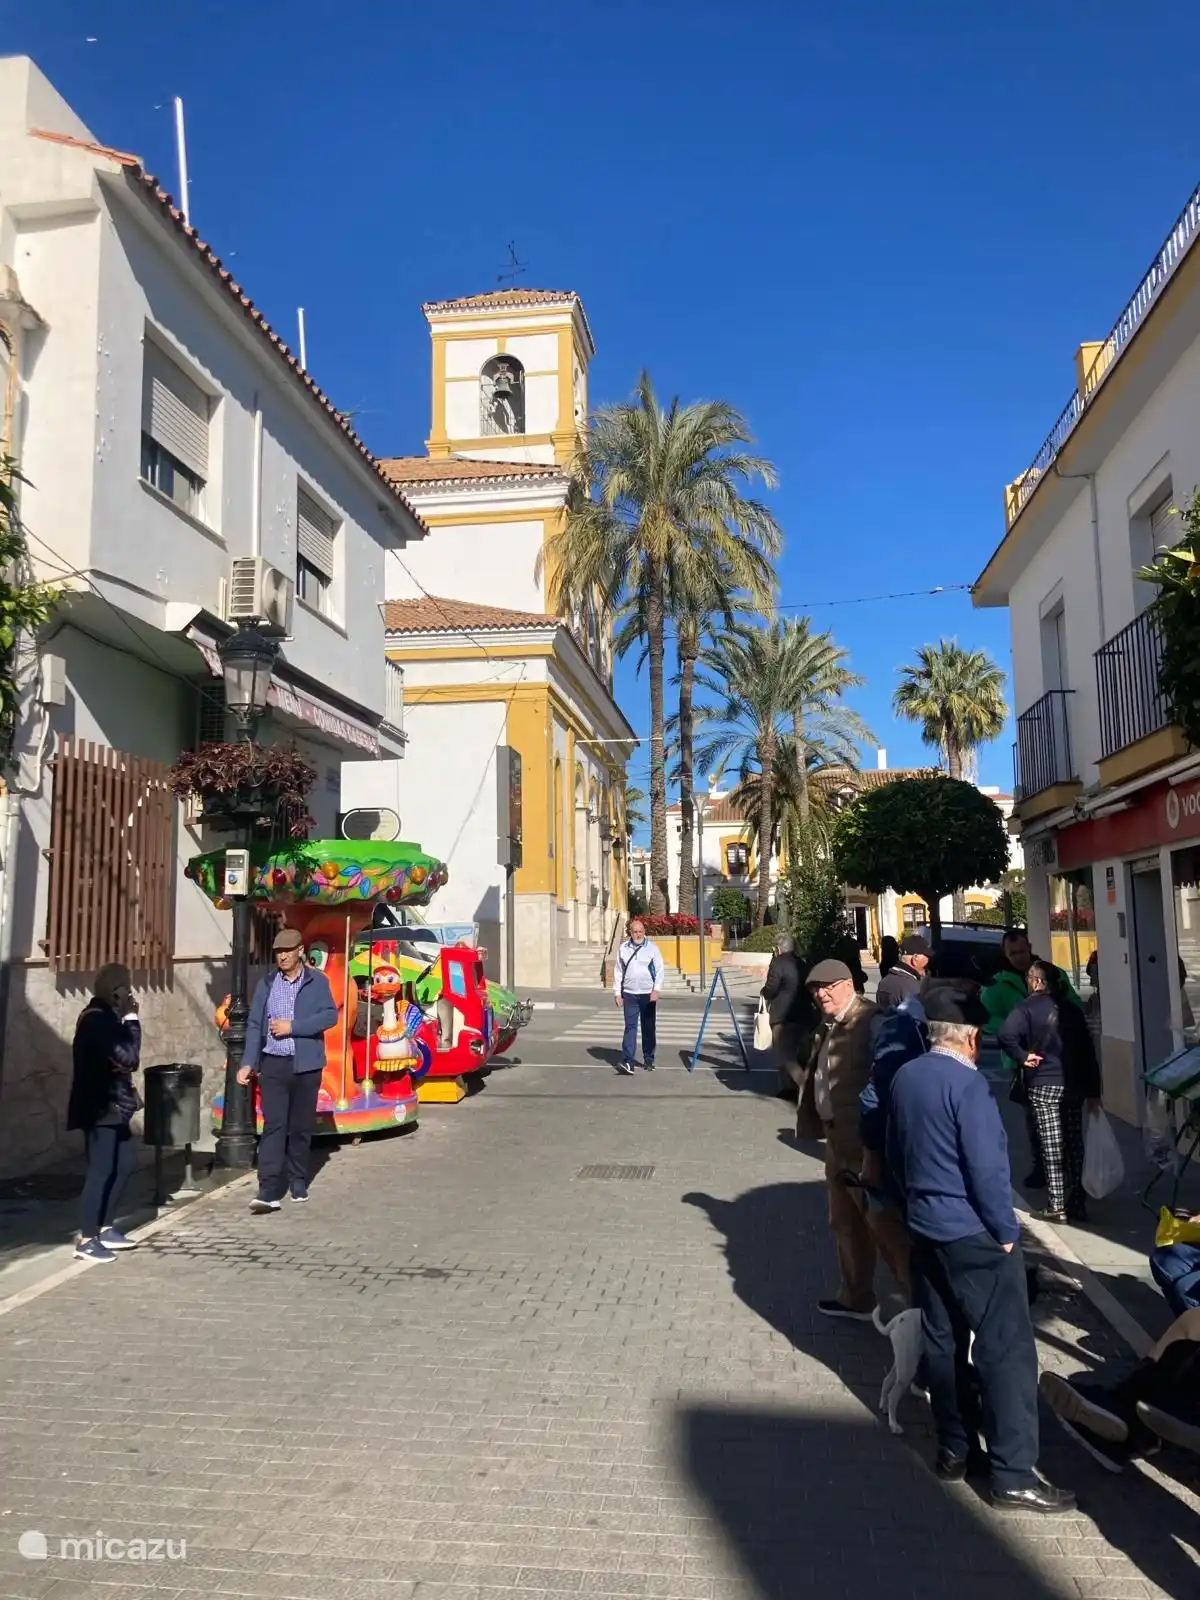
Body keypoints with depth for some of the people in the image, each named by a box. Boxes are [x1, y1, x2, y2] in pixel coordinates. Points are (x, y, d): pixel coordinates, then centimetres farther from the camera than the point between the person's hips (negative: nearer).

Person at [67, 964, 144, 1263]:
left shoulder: (103, 1017, 11)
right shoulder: (98, 1020, -20)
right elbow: (128, 1059, -24)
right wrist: (132, 1019, -18)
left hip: (110, 1105, 11)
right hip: (101, 1108, -11)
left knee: (125, 1161, 16)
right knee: (102, 1171, -4)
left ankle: (105, 1228, 24)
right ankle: (86, 1240, 4)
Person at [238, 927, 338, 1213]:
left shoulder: (318, 982, 1)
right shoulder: (266, 984, 6)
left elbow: (330, 1016, -11)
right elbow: (254, 1025, 5)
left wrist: (292, 1026, -16)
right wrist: (248, 1063, -3)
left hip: (306, 1064, 0)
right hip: (274, 1064, 1)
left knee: (301, 1126, 9)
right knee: (273, 1125, -8)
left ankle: (298, 1181, 24)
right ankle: (269, 1190, -11)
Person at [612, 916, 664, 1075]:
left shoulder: (652, 947, 1)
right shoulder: (623, 948, 6)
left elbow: (659, 970, -3)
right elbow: (618, 971, 10)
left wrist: (656, 989, -14)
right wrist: (617, 992, 6)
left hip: (648, 994, -1)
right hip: (629, 994, 1)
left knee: (648, 1029, 8)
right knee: (630, 1027, -7)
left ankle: (649, 1060, 19)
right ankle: (628, 1061, -13)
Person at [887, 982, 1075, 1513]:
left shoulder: (904, 1077, 4)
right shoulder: (967, 1083, -20)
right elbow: (987, 1167, -21)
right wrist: (1006, 1231, -9)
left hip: (925, 1231, 8)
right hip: (975, 1236, -8)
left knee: (942, 1341, 16)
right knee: (1006, 1350, 1)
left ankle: (955, 1450, 27)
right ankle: (1014, 1475, 6)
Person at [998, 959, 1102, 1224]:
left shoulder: (1027, 1008, -6)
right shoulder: (1071, 1009, 9)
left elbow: (1006, 1035, -25)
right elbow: (1088, 1050, 8)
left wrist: (1022, 1057, -9)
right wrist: (1093, 1090, 10)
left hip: (1043, 1085, -5)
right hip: (1074, 1084, 5)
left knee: (1052, 1146, -1)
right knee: (1074, 1143, 11)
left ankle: (1057, 1207, 2)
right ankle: (1077, 1204, 16)